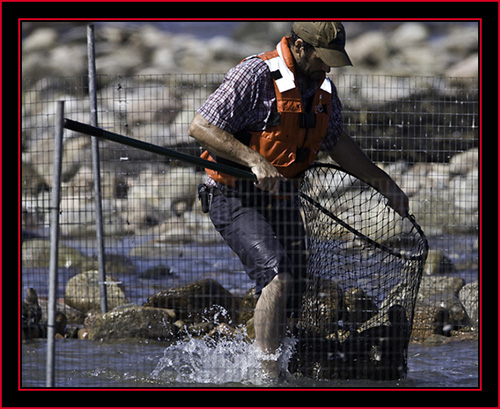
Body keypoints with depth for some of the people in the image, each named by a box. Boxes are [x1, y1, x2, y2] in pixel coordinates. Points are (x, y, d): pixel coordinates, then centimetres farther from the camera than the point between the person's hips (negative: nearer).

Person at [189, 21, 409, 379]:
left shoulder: (324, 89, 6)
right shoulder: (254, 76, -18)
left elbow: (338, 144, 22)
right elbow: (200, 127, -19)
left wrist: (385, 184, 22)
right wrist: (254, 161, -28)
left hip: (283, 200, 8)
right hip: (237, 199, -8)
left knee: (288, 308, 5)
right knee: (278, 277, -26)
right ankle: (268, 374, -22)